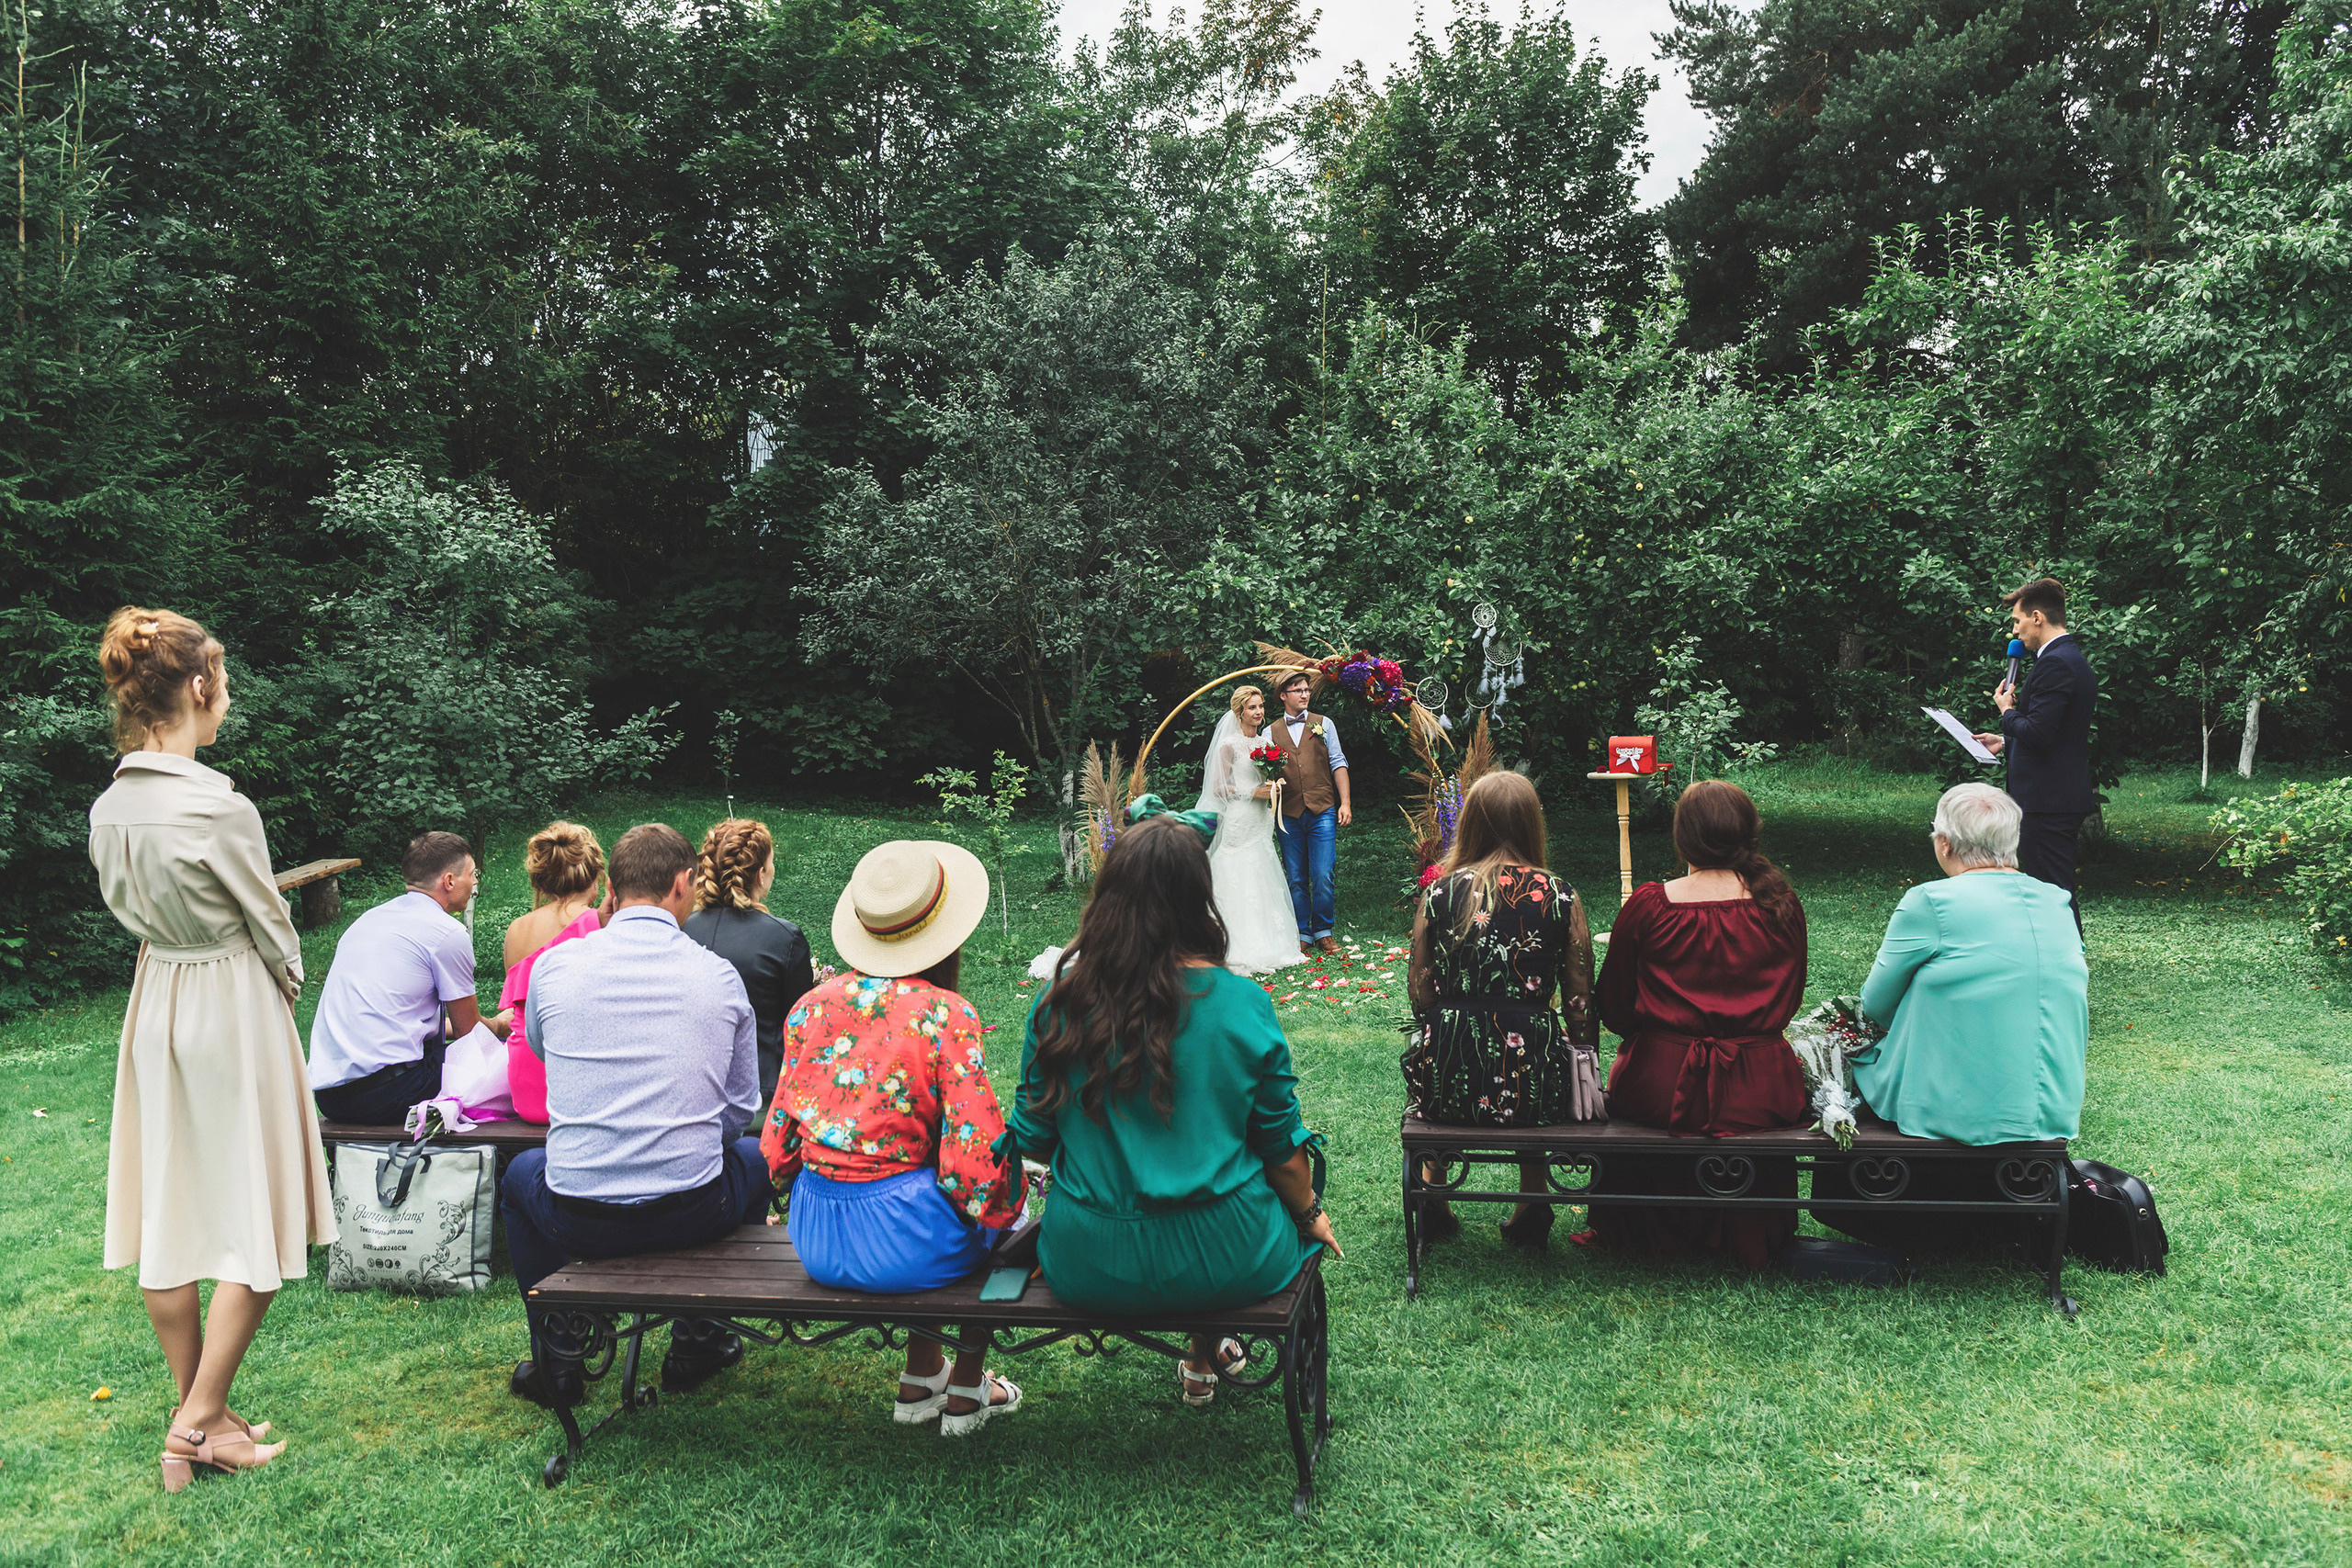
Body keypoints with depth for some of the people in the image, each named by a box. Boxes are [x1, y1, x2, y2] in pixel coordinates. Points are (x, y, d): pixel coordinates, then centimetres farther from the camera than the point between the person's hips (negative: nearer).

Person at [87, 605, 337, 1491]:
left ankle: (197, 1412, 25)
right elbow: (269, 922, -12)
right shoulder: (217, 807, -22)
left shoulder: (107, 809, -1)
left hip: (154, 1007, 8)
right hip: (234, 1008, -7)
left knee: (169, 1211, 14)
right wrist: (290, 983, 8)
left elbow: (124, 907, 11)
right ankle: (199, 1424, 9)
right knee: (255, 1220, 5)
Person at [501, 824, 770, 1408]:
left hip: (578, 1221, 1)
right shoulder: (720, 976, -3)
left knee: (521, 1172, 36)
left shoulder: (553, 966, -3)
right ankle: (696, 1343, 33)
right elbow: (741, 1111, 5)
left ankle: (555, 1363, 33)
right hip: (693, 1215, -1)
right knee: (757, 1156, 33)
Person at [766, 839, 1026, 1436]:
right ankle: (967, 1389, 31)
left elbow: (778, 1150, 6)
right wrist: (1002, 1206, 5)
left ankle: (920, 1378, 38)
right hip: (900, 1241, -5)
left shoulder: (811, 1006, 1)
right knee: (1007, 1194, 24)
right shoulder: (944, 1014, -14)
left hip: (814, 1245, 5)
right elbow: (977, 1160, -16)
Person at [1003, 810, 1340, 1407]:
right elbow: (1282, 1145, -4)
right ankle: (1204, 1359, 40)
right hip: (1224, 1264, -2)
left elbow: (1031, 1139, 0)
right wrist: (1311, 1215, 17)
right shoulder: (1242, 1004, -14)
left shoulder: (1060, 1003, -10)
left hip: (1087, 1267, 3)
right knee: (1292, 1193, 30)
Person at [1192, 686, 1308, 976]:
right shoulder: (1229, 745, -7)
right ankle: (1243, 951, -1)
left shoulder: (1264, 742, 14)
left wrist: (1272, 789, 2)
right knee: (1239, 884, -6)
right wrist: (1254, 792, -14)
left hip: (1260, 821, 7)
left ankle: (1268, 946, 15)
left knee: (1264, 883, 8)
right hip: (1238, 822, -7)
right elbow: (1219, 788, -9)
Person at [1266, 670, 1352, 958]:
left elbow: (1338, 763, 8)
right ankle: (1302, 935, 15)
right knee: (1296, 879, 5)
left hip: (1322, 812, -1)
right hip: (1289, 815, 1)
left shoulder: (1323, 724, 11)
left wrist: (1345, 803, 0)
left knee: (1324, 876, -6)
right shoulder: (1271, 733, 11)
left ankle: (1324, 932, 10)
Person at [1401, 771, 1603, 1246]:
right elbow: (1580, 1002, 0)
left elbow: (1421, 995, 1)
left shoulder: (1439, 894, -3)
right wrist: (1586, 1065, 16)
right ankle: (1532, 1205, 37)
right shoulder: (1561, 897, -5)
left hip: (1447, 1081, 0)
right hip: (1531, 1082, 0)